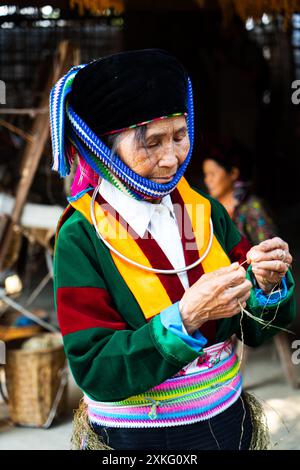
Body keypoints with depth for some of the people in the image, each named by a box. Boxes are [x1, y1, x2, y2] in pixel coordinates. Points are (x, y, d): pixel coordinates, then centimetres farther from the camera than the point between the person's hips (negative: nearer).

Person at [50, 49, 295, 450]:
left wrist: (266, 285, -19)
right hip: (134, 438, -4)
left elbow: (253, 331, 1)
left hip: (228, 420, 4)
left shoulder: (206, 212, -4)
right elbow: (96, 373, -19)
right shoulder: (82, 237, -16)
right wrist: (184, 318, -30)